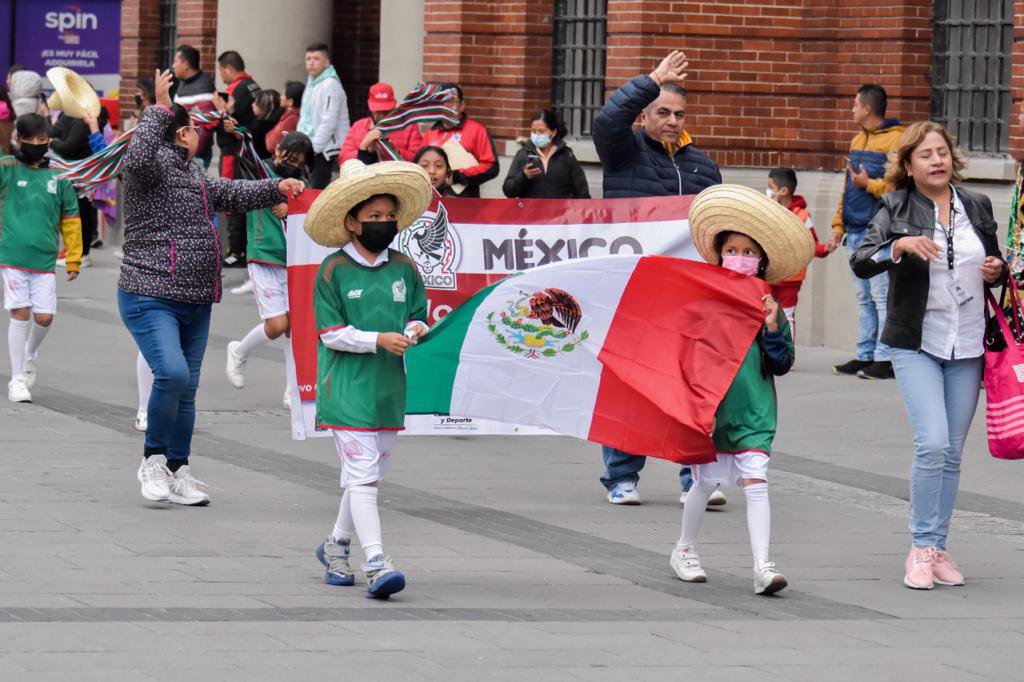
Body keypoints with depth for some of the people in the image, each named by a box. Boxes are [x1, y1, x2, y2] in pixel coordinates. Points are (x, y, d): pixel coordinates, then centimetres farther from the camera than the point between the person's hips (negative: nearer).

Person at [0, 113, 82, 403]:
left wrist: (73, 259, 12)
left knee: (44, 318, -1)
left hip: (44, 260, 2)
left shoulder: (59, 178, 7)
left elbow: (70, 220, 13)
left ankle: (30, 355, 32)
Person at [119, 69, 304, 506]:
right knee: (172, 373, -25)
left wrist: (276, 189, 19)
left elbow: (229, 194, 31)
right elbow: (137, 159, -33)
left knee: (187, 388, 11)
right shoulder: (151, 168, -10)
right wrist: (160, 109, -30)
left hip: (195, 303, 9)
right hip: (151, 299, -9)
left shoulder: (190, 173, 20)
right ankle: (153, 460, -8)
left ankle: (177, 472, 19)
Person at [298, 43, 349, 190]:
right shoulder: (311, 83, 15)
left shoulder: (330, 85, -14)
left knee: (318, 189, -11)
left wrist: (313, 147, -18)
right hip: (310, 147, 9)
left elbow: (328, 122, -19)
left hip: (324, 149, -9)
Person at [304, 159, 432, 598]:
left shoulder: (403, 270, 8)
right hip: (346, 388, -5)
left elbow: (417, 315, 16)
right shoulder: (333, 271, -6)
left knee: (368, 475, 14)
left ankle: (336, 547, 34)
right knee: (362, 475, -12)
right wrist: (378, 340, -18)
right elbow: (332, 332, -7)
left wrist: (415, 330, -8)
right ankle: (376, 563, -18)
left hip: (389, 388, 5)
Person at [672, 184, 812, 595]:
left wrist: (773, 330, -12)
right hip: (711, 409, 0)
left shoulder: (769, 306, 2)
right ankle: (685, 551, 33)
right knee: (705, 482, 12)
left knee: (755, 482, -11)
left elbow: (782, 365, 3)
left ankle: (762, 566, -15)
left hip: (754, 412, 0)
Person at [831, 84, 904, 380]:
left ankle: (885, 359, -8)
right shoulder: (858, 141, 20)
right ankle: (865, 356, 14)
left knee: (882, 295, -9)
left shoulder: (896, 140, -8)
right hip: (856, 233, 9)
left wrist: (869, 184, -17)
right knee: (864, 298, 11)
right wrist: (839, 223, 19)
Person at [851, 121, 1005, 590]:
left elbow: (995, 266, 21)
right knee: (932, 444, -16)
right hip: (917, 343, -4)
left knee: (952, 453, 7)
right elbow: (860, 262, -15)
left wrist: (997, 272, -1)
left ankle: (939, 548, 16)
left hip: (968, 345, 4)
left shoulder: (977, 206, 8)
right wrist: (899, 246, -31)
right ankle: (921, 548, -5)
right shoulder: (896, 209, -3)